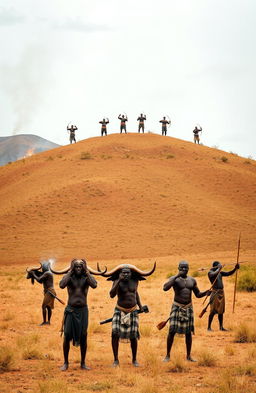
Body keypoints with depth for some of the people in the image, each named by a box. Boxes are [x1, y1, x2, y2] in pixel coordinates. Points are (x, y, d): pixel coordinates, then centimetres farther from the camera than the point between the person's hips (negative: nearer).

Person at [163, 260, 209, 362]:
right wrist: (177, 276, -30)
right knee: (172, 331, -9)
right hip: (177, 307, -4)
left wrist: (206, 293, -11)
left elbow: (198, 294, 12)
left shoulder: (192, 280, 7)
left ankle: (188, 356, 15)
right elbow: (165, 288, -28)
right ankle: (167, 355, 1)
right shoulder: (174, 279, -8)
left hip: (188, 308, 4)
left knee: (188, 332, 6)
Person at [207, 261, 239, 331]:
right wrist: (219, 268, -19)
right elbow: (215, 274, -29)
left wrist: (235, 268, -3)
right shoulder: (210, 272, -7)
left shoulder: (220, 273, 14)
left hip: (221, 293, 7)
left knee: (221, 311, 10)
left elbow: (229, 273, 9)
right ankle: (209, 327, -2)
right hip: (215, 293, -7)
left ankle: (221, 327, 17)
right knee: (213, 311, -7)